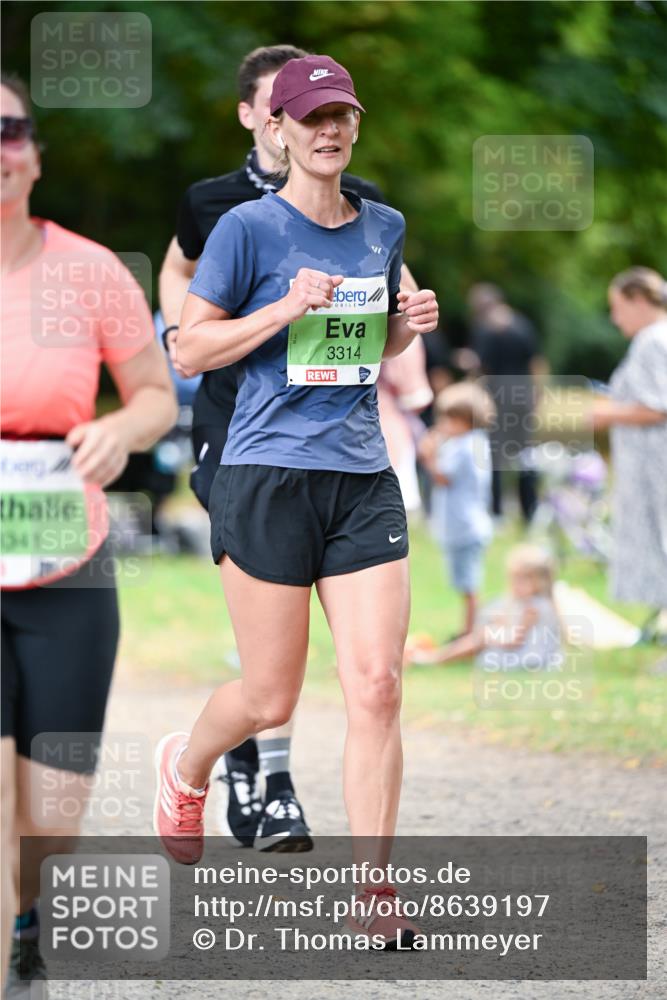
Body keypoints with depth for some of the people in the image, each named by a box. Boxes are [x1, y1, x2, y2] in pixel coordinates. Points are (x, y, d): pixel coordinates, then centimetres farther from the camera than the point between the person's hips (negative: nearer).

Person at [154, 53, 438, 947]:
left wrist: (410, 324, 2)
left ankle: (374, 893, -1)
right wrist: (286, 308, -18)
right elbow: (191, 347, -6)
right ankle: (186, 766, 38)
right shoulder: (249, 227, -6)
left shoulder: (383, 227, 10)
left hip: (364, 481, 4)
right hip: (269, 478, -4)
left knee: (377, 688, -7)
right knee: (271, 699, 4)